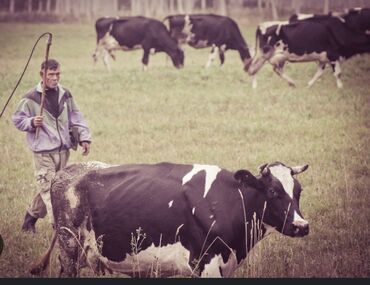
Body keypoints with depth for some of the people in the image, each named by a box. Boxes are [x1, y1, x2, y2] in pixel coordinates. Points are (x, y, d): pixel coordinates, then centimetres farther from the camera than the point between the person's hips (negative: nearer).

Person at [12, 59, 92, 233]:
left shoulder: (65, 95, 8)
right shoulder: (31, 98, -6)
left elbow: (76, 118, 13)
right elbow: (17, 119, 1)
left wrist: (84, 137, 4)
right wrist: (31, 122, -17)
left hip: (63, 150, 5)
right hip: (43, 151, -5)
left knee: (45, 187, 12)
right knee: (48, 188, -10)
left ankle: (31, 216, 31)